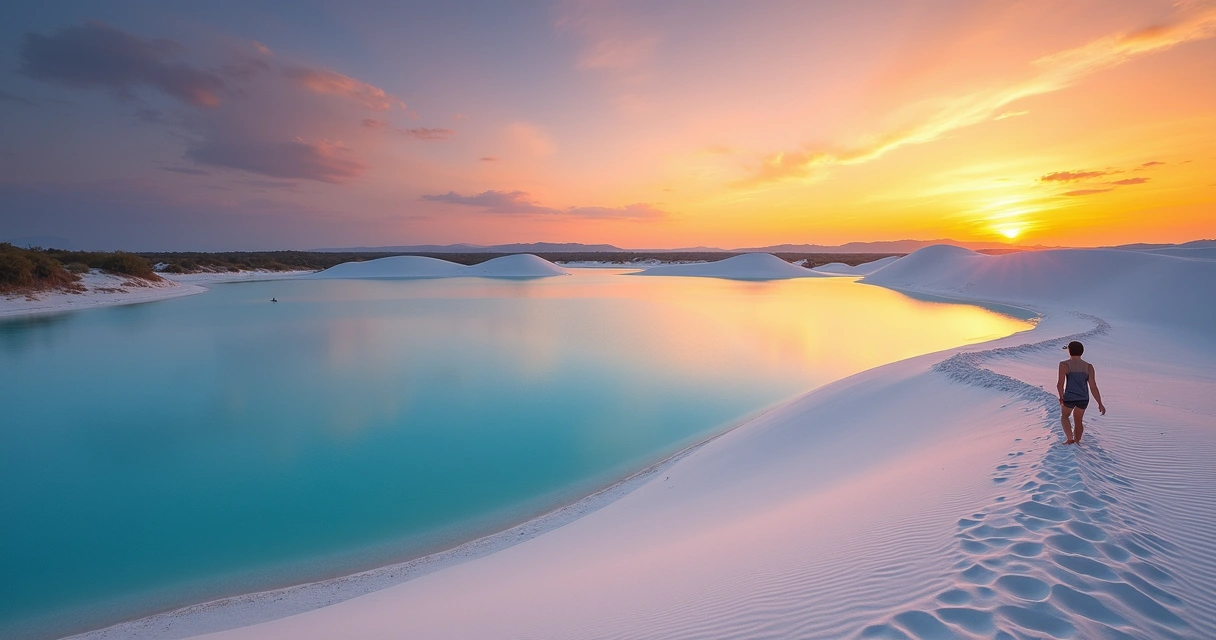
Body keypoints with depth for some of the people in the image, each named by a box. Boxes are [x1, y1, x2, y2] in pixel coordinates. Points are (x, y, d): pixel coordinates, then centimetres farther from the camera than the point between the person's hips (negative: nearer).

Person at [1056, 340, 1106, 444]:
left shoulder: (1064, 364, -10)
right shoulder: (1088, 366, 0)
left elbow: (1060, 383, -14)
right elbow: (1093, 386, -4)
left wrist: (1061, 397, 2)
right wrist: (1100, 404, 1)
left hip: (1069, 398, -4)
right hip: (1084, 399, 4)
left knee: (1064, 416, 22)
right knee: (1078, 420, 24)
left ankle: (1070, 438, 7)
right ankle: (1077, 442, 32)